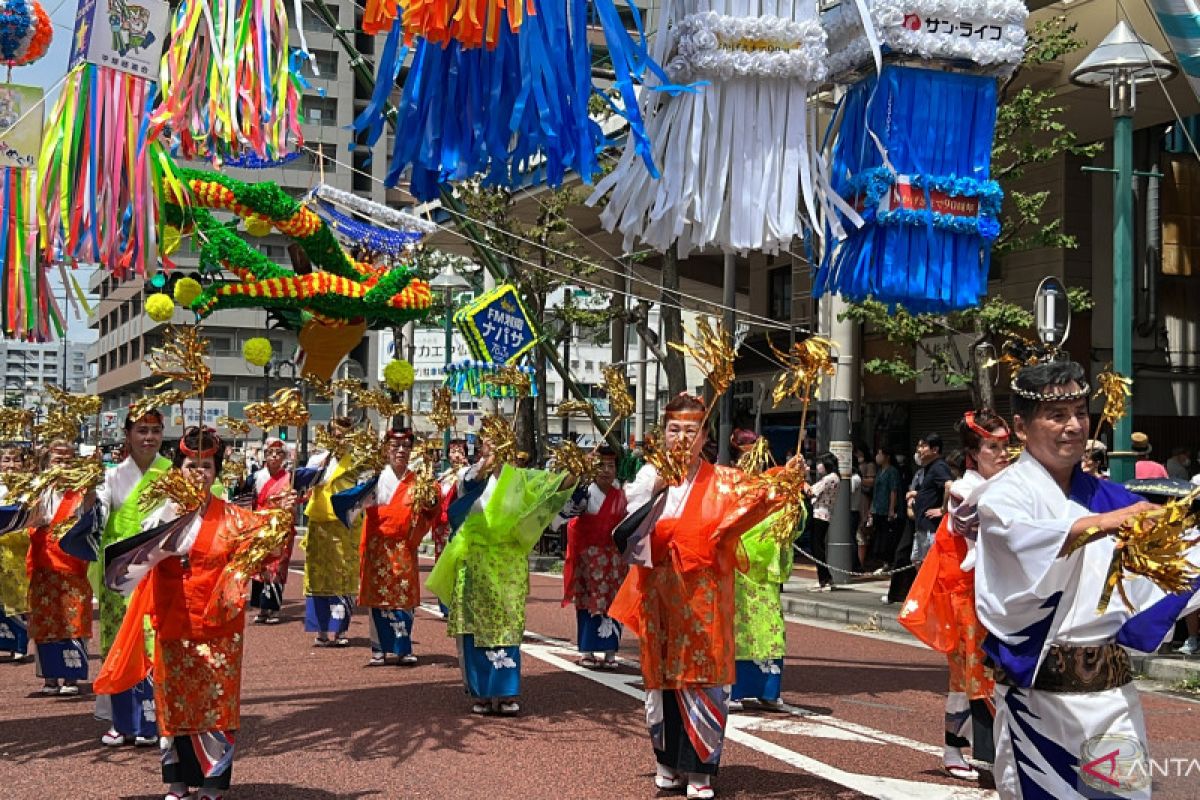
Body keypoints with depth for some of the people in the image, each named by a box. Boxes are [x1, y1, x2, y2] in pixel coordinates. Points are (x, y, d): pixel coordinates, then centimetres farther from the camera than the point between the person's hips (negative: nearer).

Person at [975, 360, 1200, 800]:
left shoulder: (1106, 496, 10)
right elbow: (1023, 539, -29)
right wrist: (1103, 523, -44)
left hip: (1111, 685, 5)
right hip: (1038, 686, -4)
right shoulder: (1005, 494, -6)